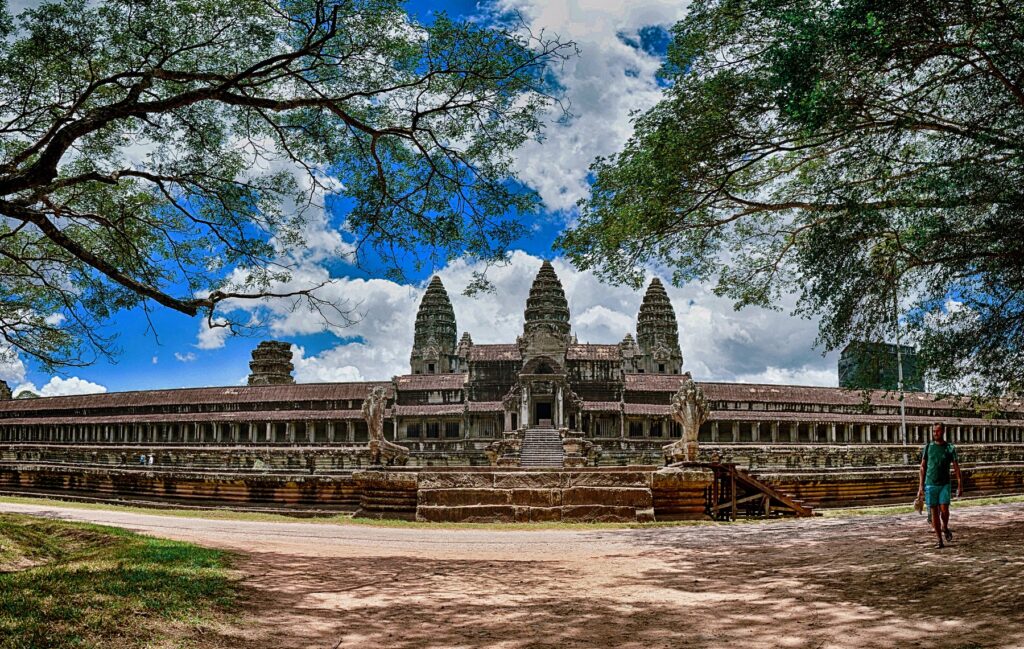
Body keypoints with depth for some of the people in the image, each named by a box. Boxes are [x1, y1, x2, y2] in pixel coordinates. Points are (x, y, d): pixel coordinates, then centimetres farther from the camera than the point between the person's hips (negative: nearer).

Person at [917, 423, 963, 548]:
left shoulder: (950, 448, 2)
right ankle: (940, 540, 8)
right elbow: (923, 467, 7)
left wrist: (960, 485, -6)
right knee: (934, 512, 0)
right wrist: (921, 486, 2)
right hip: (930, 485, 1)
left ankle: (945, 528, 20)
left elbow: (956, 468, 1)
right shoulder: (928, 447, 5)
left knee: (944, 509, -11)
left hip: (944, 484, -1)